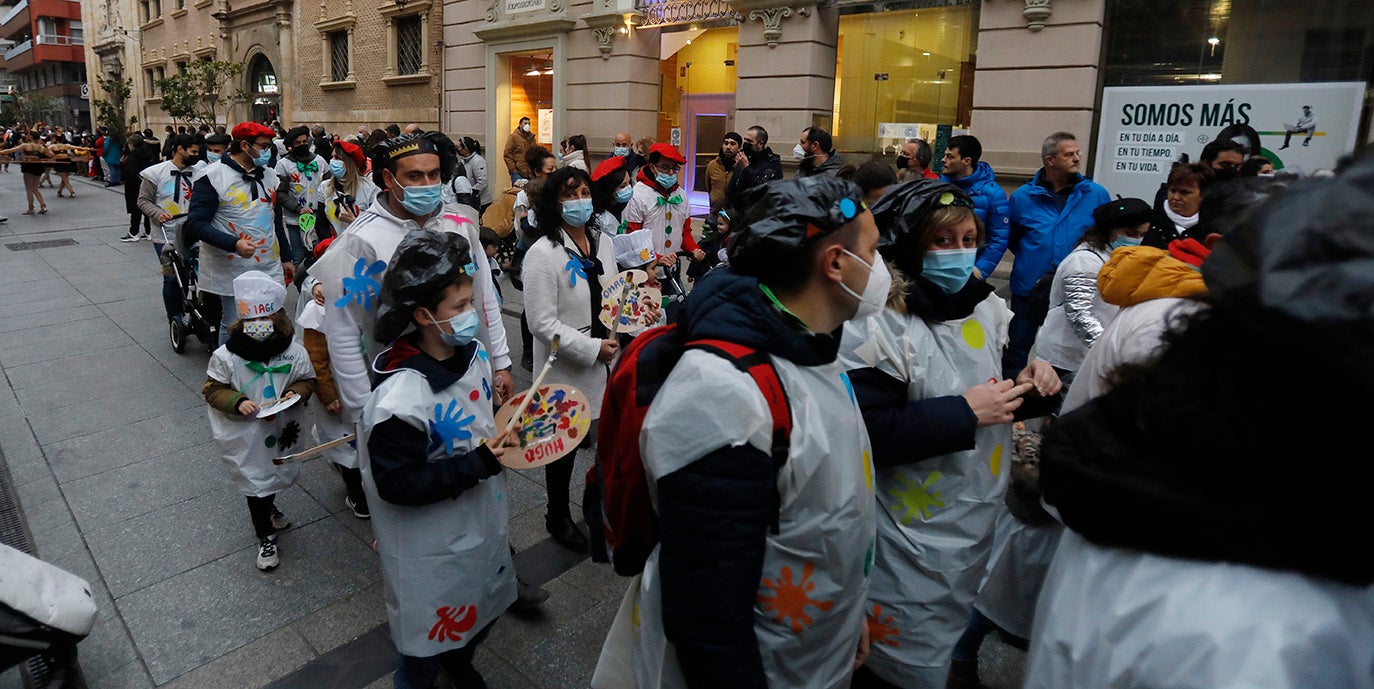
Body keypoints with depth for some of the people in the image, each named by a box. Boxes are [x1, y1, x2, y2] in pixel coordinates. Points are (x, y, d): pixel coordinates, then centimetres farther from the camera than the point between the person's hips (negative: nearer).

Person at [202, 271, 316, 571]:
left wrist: (296, 393, -20)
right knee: (255, 483, 9)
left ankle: (268, 507, 58)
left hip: (280, 431, 3)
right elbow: (212, 389, -6)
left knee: (275, 475, 25)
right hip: (245, 437, -3)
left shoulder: (294, 352, -13)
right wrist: (237, 402, -23)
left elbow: (307, 380, 1)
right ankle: (266, 537, 27)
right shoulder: (225, 356, -16)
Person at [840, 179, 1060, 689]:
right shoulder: (883, 322, -21)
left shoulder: (987, 308, 2)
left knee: (956, 641, 27)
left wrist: (1030, 384, -5)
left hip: (979, 515, 7)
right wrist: (963, 412, -25)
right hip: (914, 531, -7)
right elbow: (868, 431, -27)